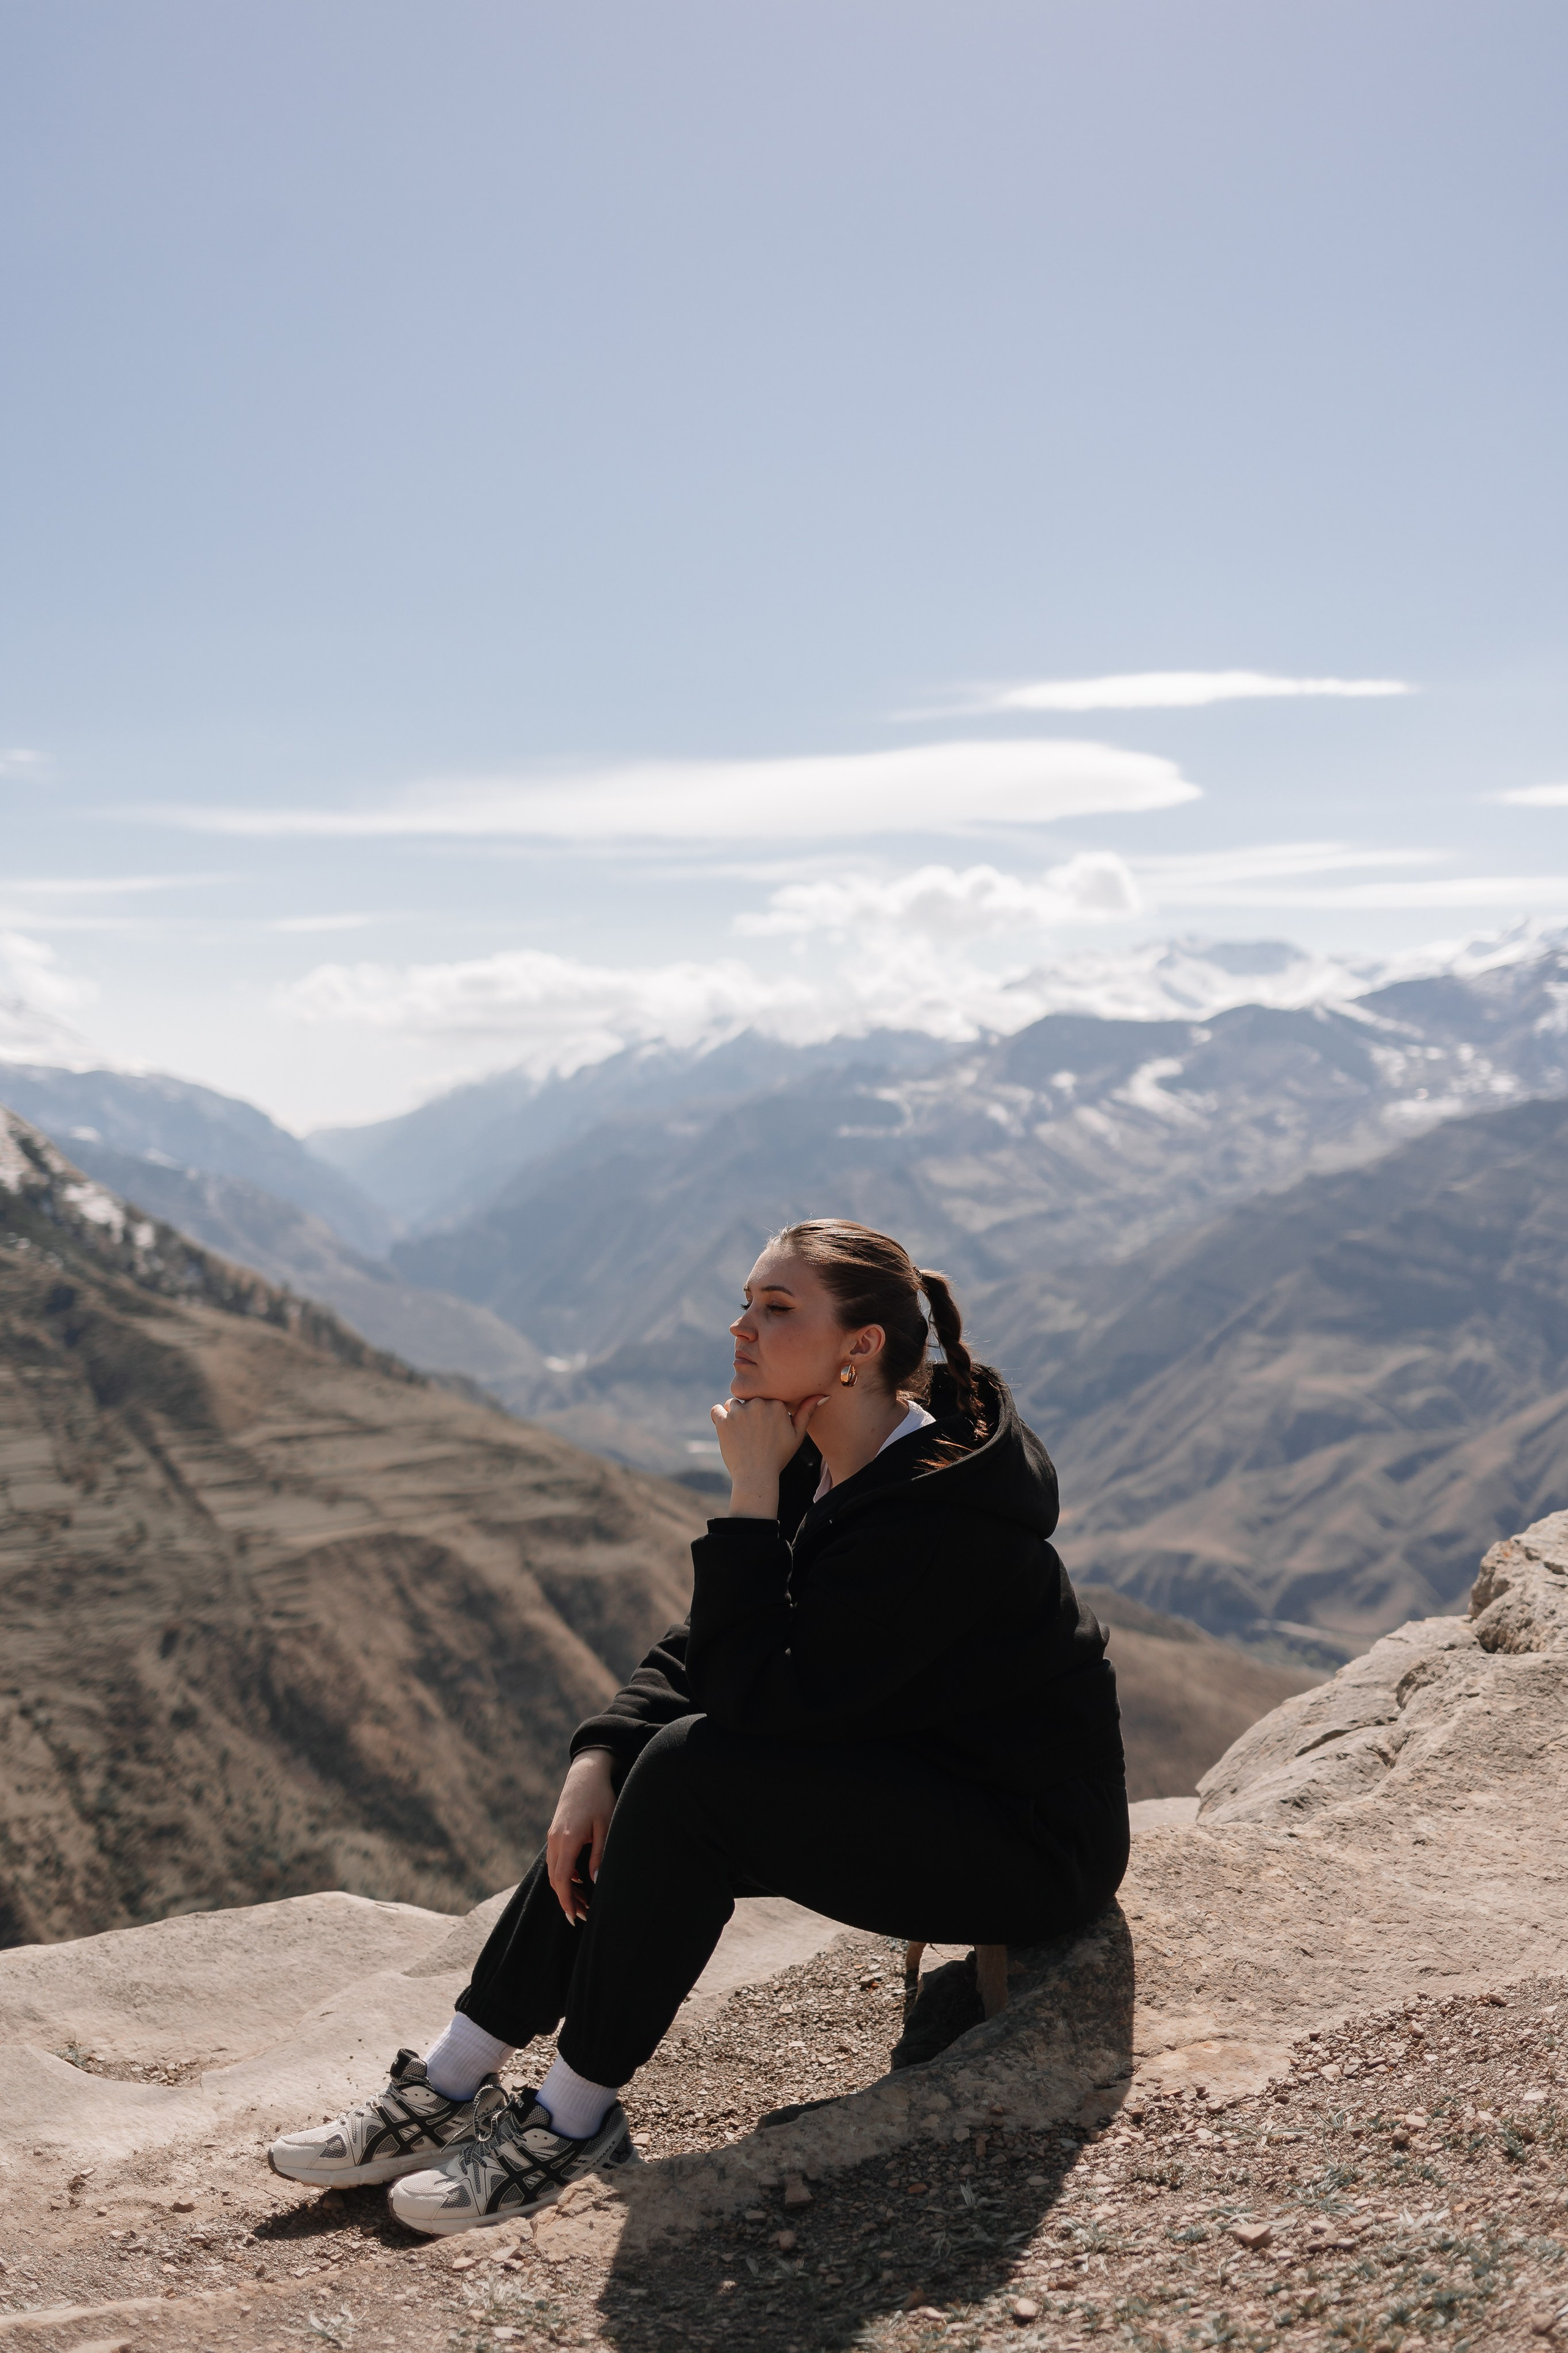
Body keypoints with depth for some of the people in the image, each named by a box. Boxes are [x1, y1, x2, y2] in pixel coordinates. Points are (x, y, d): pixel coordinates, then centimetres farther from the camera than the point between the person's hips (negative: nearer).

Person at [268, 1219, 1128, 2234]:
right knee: (626, 1773, -2)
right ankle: (451, 2085, 3)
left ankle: (576, 2114, -9)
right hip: (907, 1788, 9)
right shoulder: (822, 1466, 2)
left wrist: (750, 1495, -27)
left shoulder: (940, 1511, -27)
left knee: (692, 1770, -24)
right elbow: (699, 1651, 4)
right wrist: (598, 1761, -11)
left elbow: (763, 1695, -30)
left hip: (1032, 1839, -9)